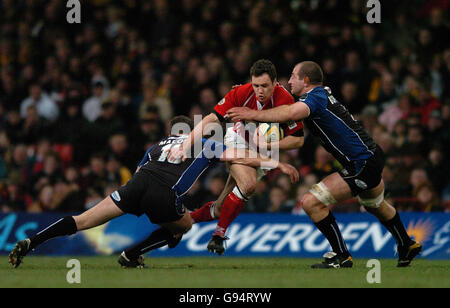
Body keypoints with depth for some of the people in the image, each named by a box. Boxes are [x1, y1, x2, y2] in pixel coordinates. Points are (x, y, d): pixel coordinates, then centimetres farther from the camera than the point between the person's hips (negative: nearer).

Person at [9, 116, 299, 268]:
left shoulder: (156, 146, 36)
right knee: (184, 226, 27)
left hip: (138, 183, 3)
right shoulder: (204, 145, 27)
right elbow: (240, 157, 19)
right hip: (164, 196, -3)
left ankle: (31, 242, -11)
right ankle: (132, 255, 16)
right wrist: (277, 163, 23)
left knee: (83, 221, 4)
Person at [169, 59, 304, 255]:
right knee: (248, 183, -31)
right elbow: (212, 119, -23)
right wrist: (185, 145, -32)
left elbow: (298, 140, -18)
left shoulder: (285, 101, -26)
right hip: (239, 140, -1)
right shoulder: (241, 93, -24)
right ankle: (218, 234, -17)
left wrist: (268, 145, -29)